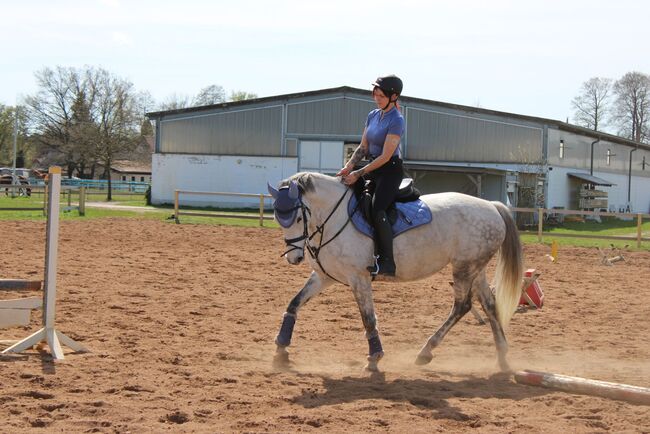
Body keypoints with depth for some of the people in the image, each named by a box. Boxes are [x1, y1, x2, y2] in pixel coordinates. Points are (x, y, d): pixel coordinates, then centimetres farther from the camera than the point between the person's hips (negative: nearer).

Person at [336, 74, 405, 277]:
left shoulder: (396, 120, -15)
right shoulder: (373, 115, 10)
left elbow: (385, 156, -19)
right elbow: (363, 147, 12)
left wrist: (359, 173, -20)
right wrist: (348, 167, -3)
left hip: (390, 171, -9)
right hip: (373, 169, 9)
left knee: (377, 209, -26)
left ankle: (387, 261, -25)